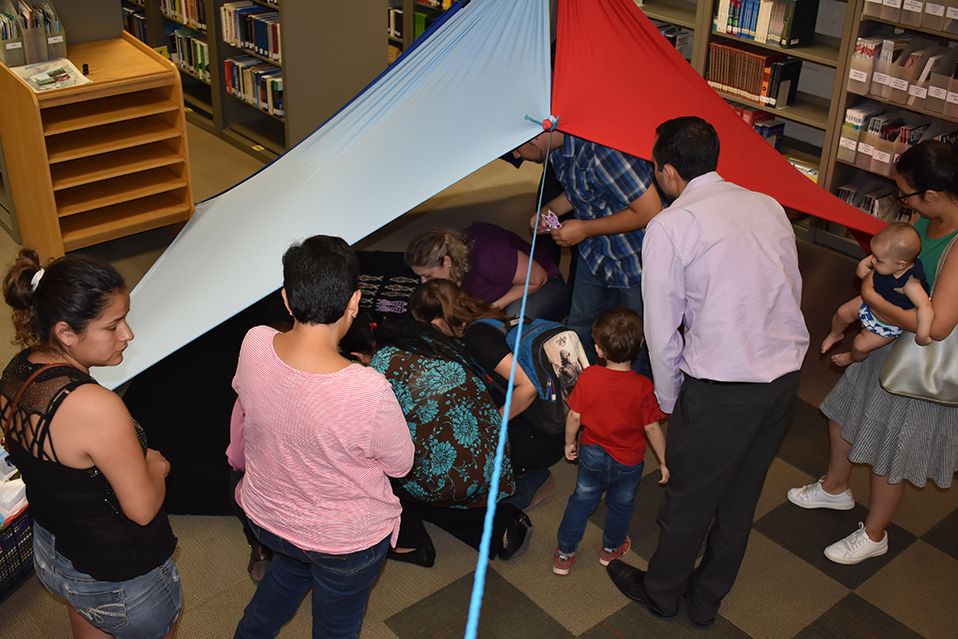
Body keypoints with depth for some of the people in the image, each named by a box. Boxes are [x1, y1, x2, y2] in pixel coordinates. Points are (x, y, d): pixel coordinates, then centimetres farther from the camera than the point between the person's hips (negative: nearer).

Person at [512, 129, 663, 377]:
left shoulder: (600, 149, -33)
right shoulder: (557, 147, -4)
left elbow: (650, 212, -29)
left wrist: (585, 229, -21)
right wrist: (550, 208, -1)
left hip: (638, 261, -8)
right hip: (595, 254, 9)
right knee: (580, 334, 16)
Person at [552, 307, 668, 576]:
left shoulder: (588, 377, -19)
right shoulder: (643, 386, -23)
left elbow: (574, 416, -10)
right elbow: (652, 427, -16)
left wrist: (570, 443, 8)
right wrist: (664, 461, -3)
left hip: (592, 454, 1)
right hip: (628, 462, -1)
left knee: (581, 501, 20)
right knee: (621, 505, 23)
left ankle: (564, 554, 29)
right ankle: (611, 549, 44)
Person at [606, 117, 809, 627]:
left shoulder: (669, 227, -10)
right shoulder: (769, 206, 8)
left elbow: (662, 331, -8)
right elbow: (792, 293, 13)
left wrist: (670, 400, 6)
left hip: (720, 388, -6)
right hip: (786, 374, 7)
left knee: (689, 498, 15)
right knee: (741, 497, 21)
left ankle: (661, 592, 38)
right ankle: (706, 599, 41)